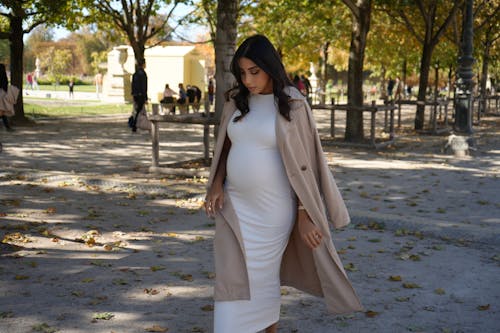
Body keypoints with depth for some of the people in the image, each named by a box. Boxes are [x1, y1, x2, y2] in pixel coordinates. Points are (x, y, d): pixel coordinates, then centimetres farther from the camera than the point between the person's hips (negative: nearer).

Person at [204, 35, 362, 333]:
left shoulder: (292, 105, -8)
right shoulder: (237, 101, 4)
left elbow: (302, 164, -8)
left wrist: (304, 215, -9)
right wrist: (216, 183, -3)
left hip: (272, 208, -4)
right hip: (235, 205, 4)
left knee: (263, 277, 8)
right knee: (232, 278, 2)